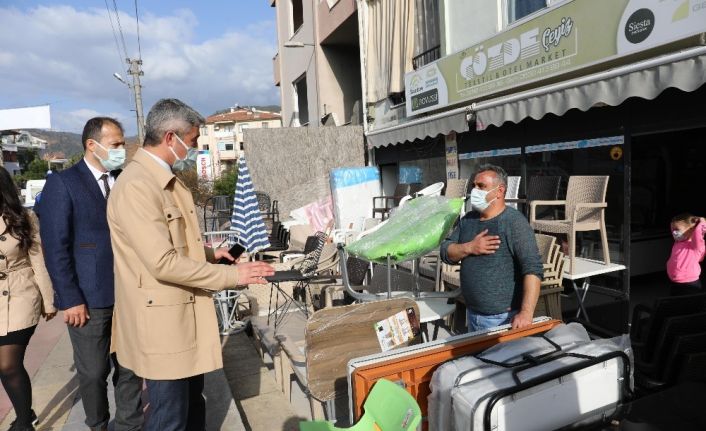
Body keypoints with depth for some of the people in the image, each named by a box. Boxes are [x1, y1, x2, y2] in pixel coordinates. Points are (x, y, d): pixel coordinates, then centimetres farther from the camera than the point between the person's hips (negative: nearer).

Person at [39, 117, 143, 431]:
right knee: (93, 373, 12)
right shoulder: (62, 183, -6)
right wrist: (70, 300, -11)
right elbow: (56, 248, -9)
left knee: (130, 368, 12)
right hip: (89, 299, -3)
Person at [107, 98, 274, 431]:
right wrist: (231, 274, -20)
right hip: (161, 322, -10)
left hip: (183, 315, 10)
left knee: (193, 402, 24)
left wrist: (205, 253, 9)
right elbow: (163, 262, -26)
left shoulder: (166, 181, 11)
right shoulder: (136, 186, -21)